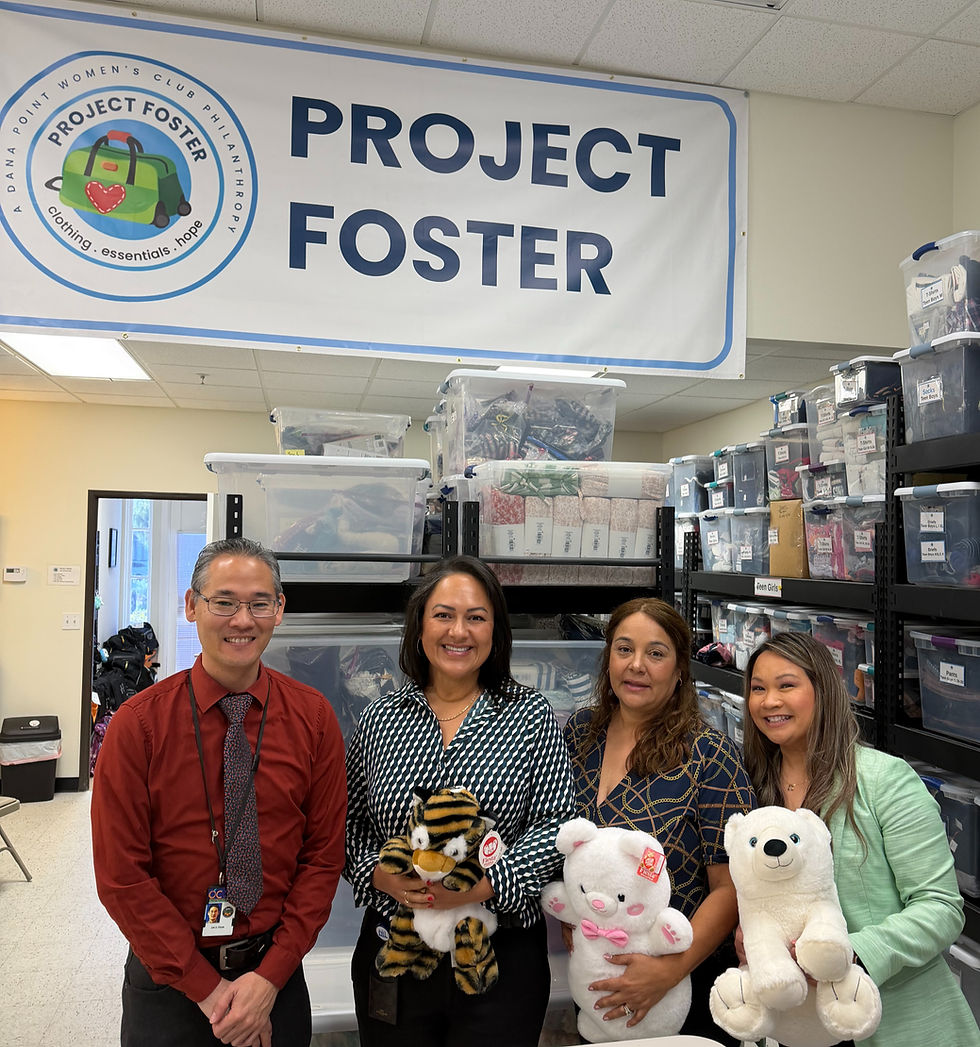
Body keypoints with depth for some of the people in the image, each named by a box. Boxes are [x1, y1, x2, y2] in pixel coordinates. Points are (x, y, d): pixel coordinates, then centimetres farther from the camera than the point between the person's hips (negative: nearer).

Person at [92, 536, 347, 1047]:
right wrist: (206, 987, -12)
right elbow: (121, 876, -12)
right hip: (168, 980, -1)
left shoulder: (313, 717, -9)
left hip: (275, 973, 2)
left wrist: (270, 977, -12)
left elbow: (324, 855, -6)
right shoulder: (137, 724, -13)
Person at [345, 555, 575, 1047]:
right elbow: (349, 823, 5)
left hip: (503, 955, -1)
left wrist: (481, 885, -19)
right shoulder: (380, 718, 2)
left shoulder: (532, 715, -4)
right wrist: (379, 874, -13)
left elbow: (554, 825, -8)